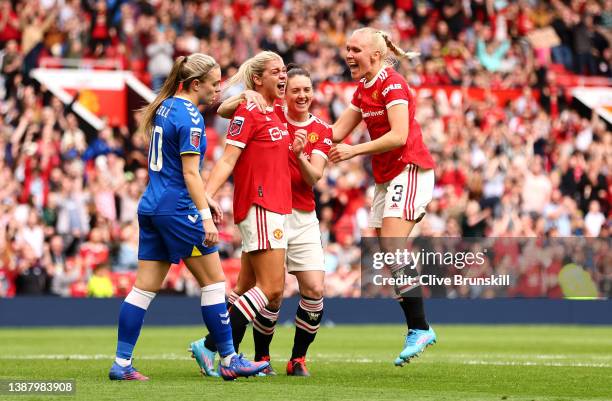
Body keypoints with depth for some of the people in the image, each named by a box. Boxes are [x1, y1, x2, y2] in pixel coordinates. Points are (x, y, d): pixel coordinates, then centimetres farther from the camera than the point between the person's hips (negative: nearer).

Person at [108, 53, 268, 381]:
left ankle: (122, 364, 4)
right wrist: (205, 217, -20)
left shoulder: (164, 108, 14)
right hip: (177, 208, -9)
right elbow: (190, 173, -18)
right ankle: (229, 361, 4)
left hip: (151, 205, 9)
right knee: (214, 281, 0)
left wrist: (202, 197, 26)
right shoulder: (190, 117, -14)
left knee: (145, 287, 7)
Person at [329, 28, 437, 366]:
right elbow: (337, 132, 19)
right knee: (387, 256, 3)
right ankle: (417, 329, 5)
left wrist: (355, 150, -20)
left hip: (409, 170, -9)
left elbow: (399, 136, -21)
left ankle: (419, 329, -16)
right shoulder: (363, 89, 16)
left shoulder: (392, 85, -12)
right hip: (386, 177, 9)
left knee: (392, 250, -19)